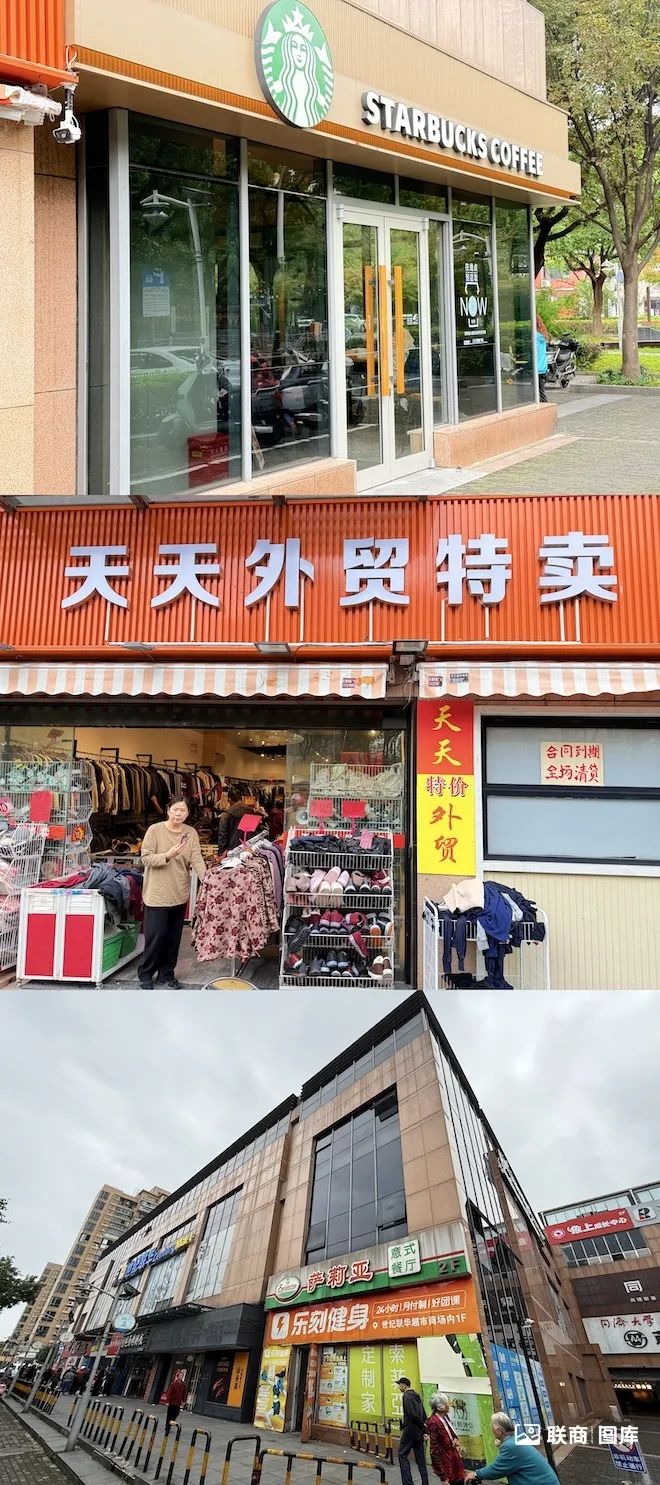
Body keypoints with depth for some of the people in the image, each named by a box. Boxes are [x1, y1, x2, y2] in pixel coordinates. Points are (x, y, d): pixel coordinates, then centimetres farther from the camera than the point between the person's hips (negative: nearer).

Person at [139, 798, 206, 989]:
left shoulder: (191, 833, 1)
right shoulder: (155, 830, -9)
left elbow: (196, 860, -7)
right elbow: (146, 858, -12)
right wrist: (167, 856, -26)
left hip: (180, 894, 4)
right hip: (157, 893, -4)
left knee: (173, 937, 12)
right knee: (156, 936, -2)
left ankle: (166, 974, 26)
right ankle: (145, 973, 16)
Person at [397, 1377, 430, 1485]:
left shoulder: (406, 1396, -11)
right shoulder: (417, 1396, 15)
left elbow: (412, 1414, -21)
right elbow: (424, 1416, 15)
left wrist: (422, 1424, -11)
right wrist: (424, 1429, 11)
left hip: (410, 1430, -8)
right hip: (419, 1432, 8)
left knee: (402, 1454, 0)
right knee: (420, 1458, 11)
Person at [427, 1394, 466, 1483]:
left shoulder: (445, 1417, 0)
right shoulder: (434, 1423, -24)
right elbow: (434, 1451, -21)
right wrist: (442, 1477, -19)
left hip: (455, 1461, 7)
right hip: (447, 1465, -7)